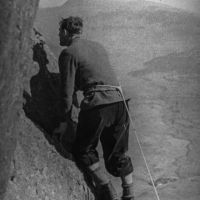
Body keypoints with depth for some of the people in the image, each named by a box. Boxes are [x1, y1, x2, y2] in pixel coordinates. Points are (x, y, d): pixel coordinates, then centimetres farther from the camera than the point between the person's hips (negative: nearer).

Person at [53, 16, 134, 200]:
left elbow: (68, 90, -1)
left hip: (97, 104, -6)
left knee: (83, 150, 12)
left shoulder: (68, 53, 2)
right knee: (118, 153, 16)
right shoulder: (98, 46, 23)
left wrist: (65, 121, 4)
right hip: (119, 101, 6)